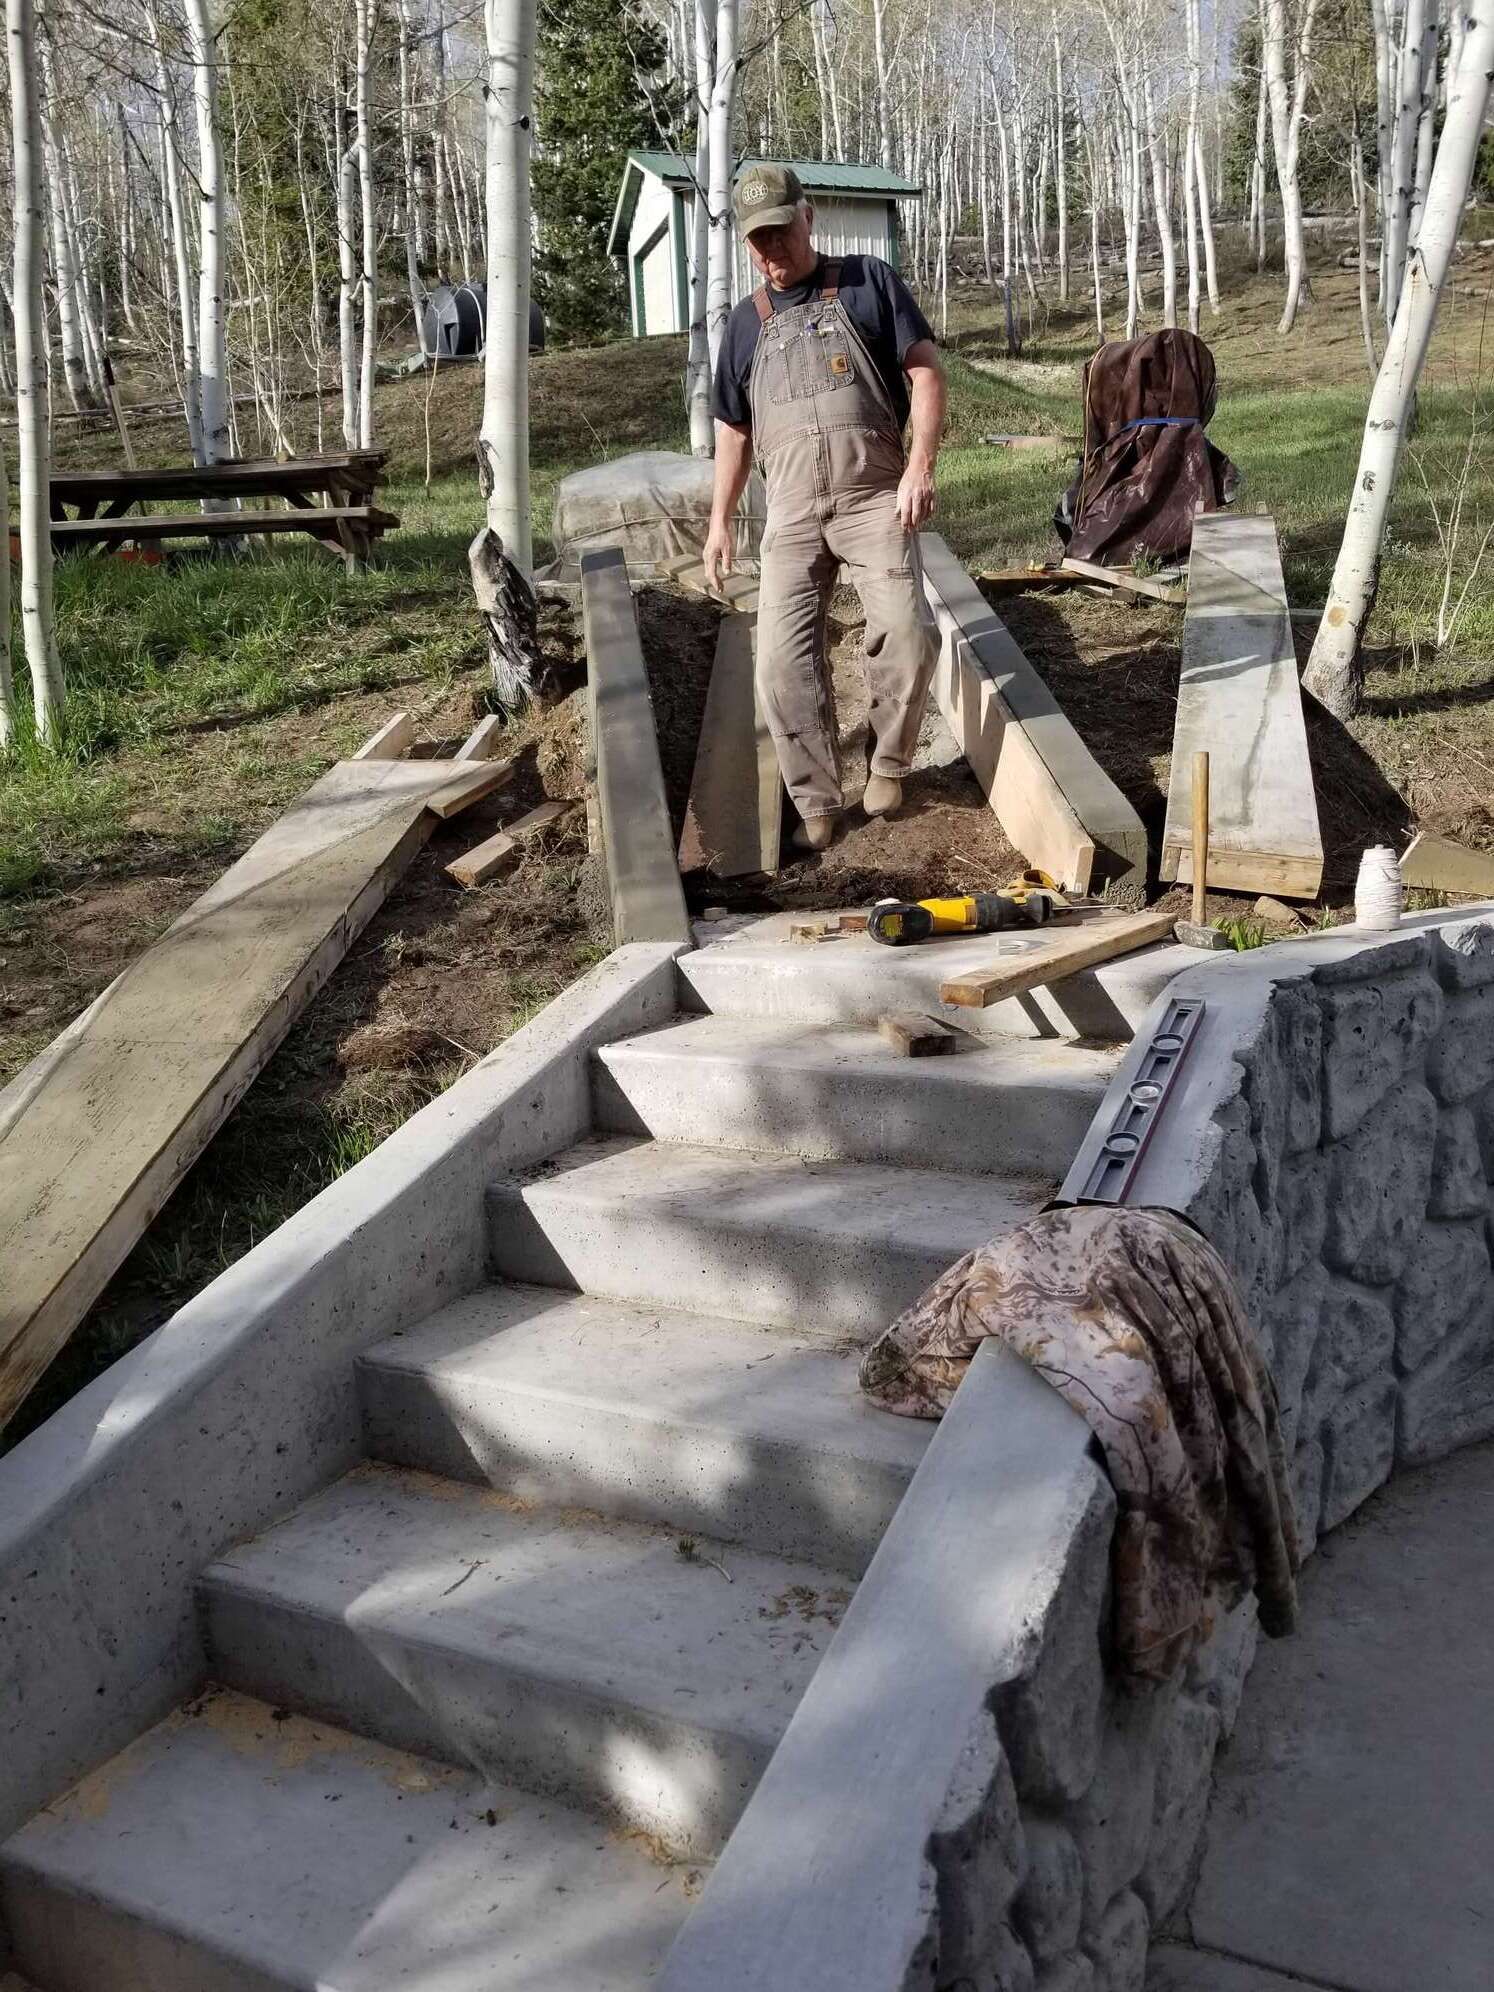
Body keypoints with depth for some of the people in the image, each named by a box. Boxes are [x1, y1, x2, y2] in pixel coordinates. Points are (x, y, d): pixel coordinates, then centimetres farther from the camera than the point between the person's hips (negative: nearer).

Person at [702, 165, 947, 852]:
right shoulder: (747, 322, 18)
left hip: (874, 500, -3)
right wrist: (719, 522, 18)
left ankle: (888, 763, 7)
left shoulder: (870, 281, 8)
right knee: (783, 662, -8)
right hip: (792, 514, 3)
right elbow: (733, 430, 23)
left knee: (907, 636, -18)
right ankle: (816, 802, 3)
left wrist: (920, 465, -12)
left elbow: (926, 371, 1)